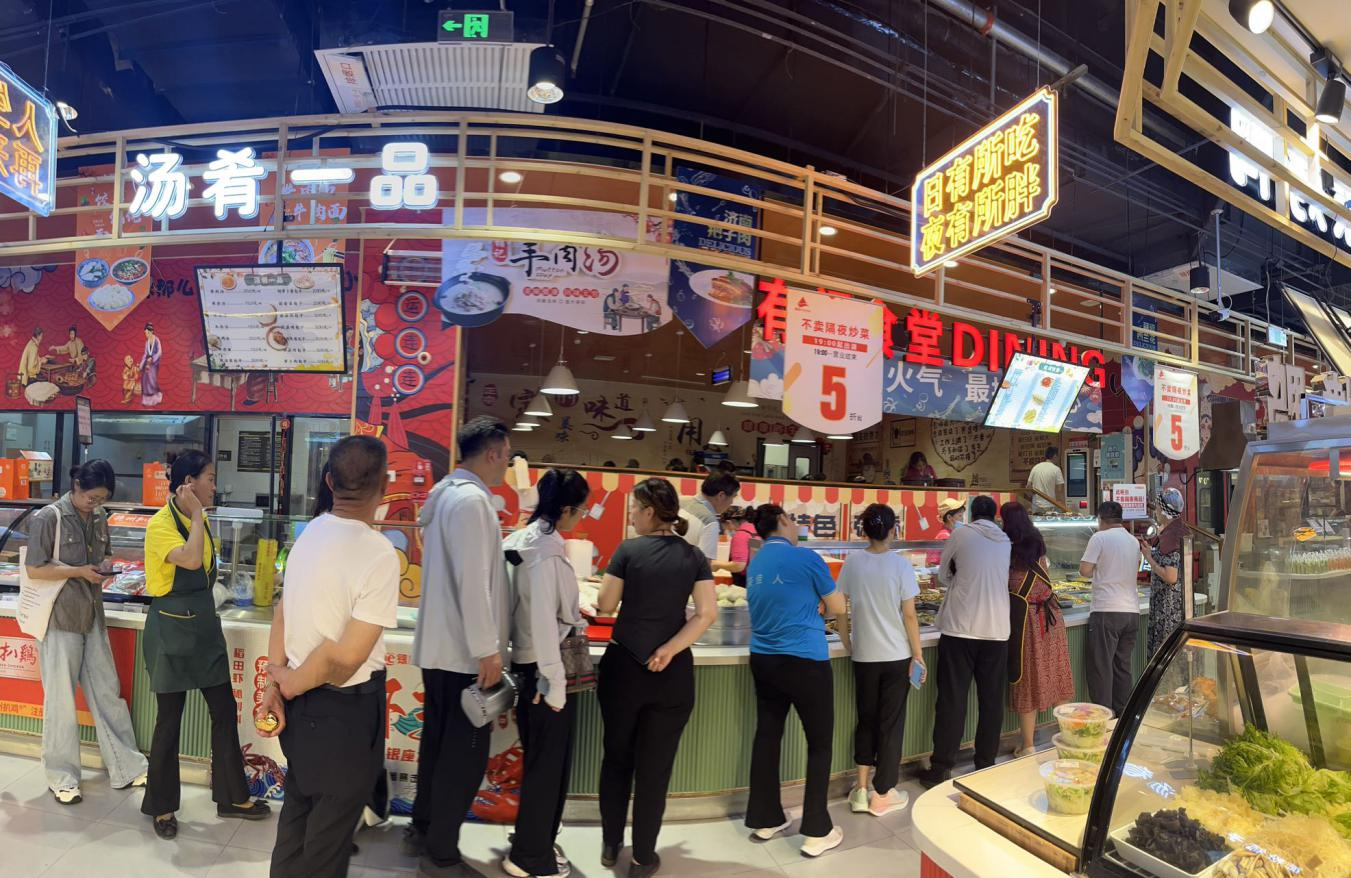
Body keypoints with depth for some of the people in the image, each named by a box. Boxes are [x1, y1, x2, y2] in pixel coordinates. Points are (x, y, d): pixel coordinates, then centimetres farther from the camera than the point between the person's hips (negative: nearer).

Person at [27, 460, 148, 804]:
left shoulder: (99, 518, 6)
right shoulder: (48, 518, -11)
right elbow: (34, 570, -11)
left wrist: (104, 568, -1)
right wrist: (79, 571, -17)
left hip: (92, 617, 5)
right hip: (60, 620, -5)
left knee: (108, 692, 9)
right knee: (61, 699, 5)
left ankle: (126, 767, 16)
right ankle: (61, 776, 20)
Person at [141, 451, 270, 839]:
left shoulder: (200, 520, 7)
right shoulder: (160, 525, -16)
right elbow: (191, 560, -33)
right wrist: (197, 515, -22)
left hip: (205, 625, 7)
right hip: (172, 629, -7)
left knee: (224, 711, 10)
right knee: (169, 720, 5)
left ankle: (232, 796, 22)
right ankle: (161, 806, 24)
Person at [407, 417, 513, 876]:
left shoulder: (446, 494, 12)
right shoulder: (472, 499, -19)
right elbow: (471, 580, -24)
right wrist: (487, 649, -21)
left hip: (441, 646, 10)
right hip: (463, 652, -10)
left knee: (439, 743, 20)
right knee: (465, 753, 2)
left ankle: (422, 830, 34)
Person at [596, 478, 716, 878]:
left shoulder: (628, 550, -8)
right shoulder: (694, 557, -1)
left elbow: (606, 606, -2)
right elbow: (707, 613, -9)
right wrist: (668, 650, -11)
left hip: (623, 665, -1)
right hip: (672, 673, 1)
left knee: (617, 758, 18)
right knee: (655, 766, 11)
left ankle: (610, 846, 31)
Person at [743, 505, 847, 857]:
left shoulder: (755, 564, 7)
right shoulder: (806, 558, -12)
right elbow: (838, 608, -1)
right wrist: (824, 588, 15)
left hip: (763, 659, 7)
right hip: (804, 660, -6)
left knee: (767, 736, 14)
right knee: (819, 743, 6)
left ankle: (765, 820, 25)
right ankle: (817, 832, 10)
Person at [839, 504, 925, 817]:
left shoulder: (852, 562, -4)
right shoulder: (900, 564, -11)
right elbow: (909, 615, -10)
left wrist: (847, 643, 11)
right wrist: (918, 654, -1)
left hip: (864, 655, 2)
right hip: (896, 656, -2)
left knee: (866, 720, 17)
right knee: (891, 723, 10)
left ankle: (861, 790, 20)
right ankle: (883, 795, 19)